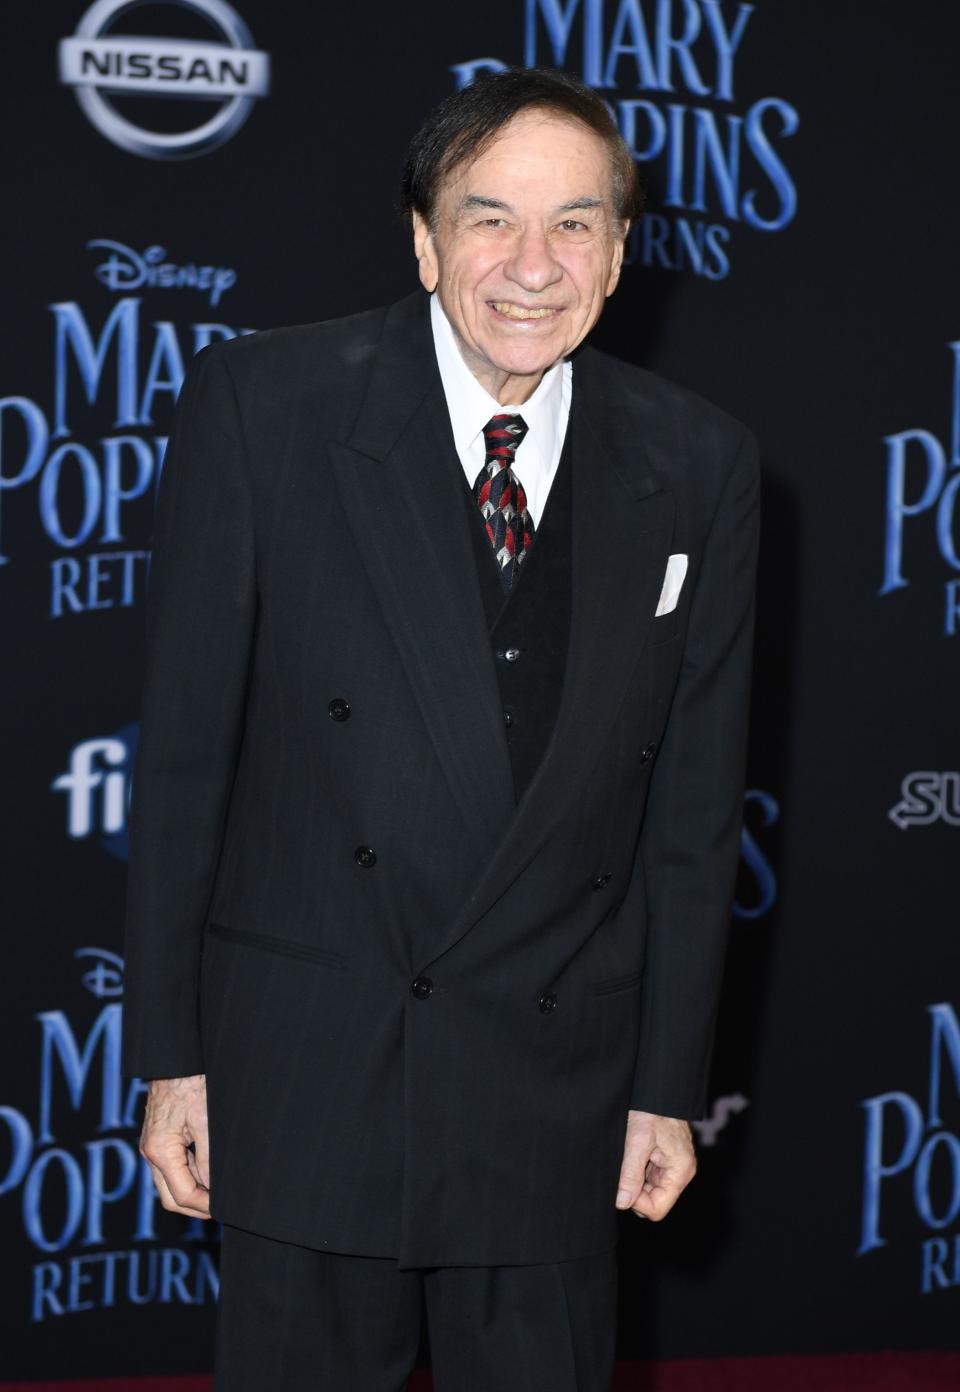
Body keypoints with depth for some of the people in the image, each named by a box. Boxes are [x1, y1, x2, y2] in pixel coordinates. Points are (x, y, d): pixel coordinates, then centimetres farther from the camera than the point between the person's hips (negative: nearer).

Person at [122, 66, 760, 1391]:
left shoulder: (698, 465, -2)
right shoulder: (261, 404, -8)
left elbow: (695, 798, 4)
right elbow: (184, 748, -5)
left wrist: (670, 1084, 6)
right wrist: (170, 1053, -4)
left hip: (555, 1077, 2)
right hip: (306, 1069, -2)